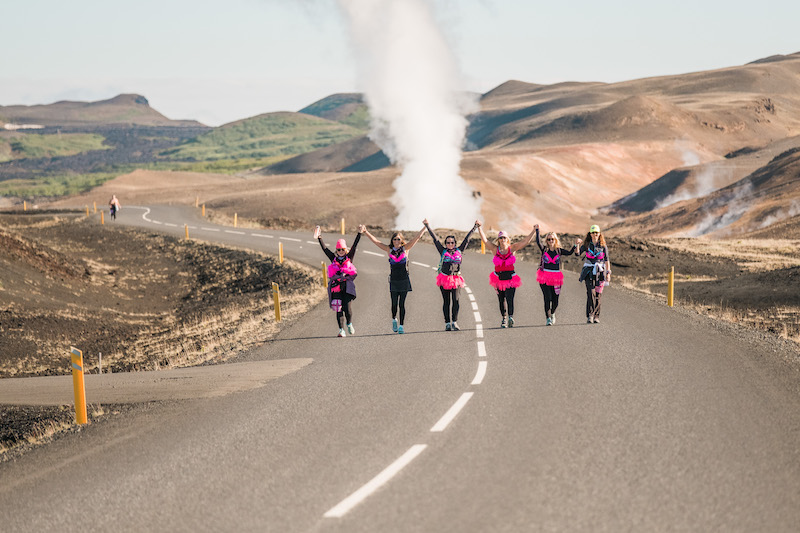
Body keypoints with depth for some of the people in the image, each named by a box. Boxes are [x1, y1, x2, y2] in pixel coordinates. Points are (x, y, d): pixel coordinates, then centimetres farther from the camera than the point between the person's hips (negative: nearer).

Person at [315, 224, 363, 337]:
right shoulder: (333, 258, 12)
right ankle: (341, 330, 4)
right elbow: (325, 249, 8)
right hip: (336, 286, 2)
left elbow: (354, 246, 2)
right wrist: (319, 238, 0)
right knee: (338, 309, -1)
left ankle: (349, 324, 17)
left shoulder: (349, 257, 9)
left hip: (347, 286, -2)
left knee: (347, 308, -10)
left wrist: (359, 234, -5)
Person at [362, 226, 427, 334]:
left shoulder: (405, 248, 3)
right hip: (393, 280, 1)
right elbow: (375, 241, 3)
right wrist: (365, 232, -2)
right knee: (394, 304, 3)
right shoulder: (389, 249, 4)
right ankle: (394, 319, 31)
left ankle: (401, 326, 3)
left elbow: (417, 237, 4)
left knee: (402, 304, -2)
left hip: (404, 280, -1)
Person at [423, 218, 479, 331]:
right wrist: (427, 226, 7)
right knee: (446, 301, 3)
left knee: (456, 300, -10)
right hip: (444, 279, 0)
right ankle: (447, 323, 5)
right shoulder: (443, 251, 7)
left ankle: (455, 322, -7)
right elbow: (435, 239, 7)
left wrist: (475, 227, 19)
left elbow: (467, 239, 15)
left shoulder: (459, 251, 10)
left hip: (456, 279, 0)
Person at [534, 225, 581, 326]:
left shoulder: (559, 250, 8)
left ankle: (552, 313, 35)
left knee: (555, 300, 4)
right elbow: (538, 242, -12)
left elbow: (569, 252, -4)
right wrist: (537, 231, -17)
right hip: (544, 278, -2)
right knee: (547, 298, -13)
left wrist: (575, 245, -13)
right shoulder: (544, 249, 3)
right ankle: (548, 318, -2)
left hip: (556, 277, 2)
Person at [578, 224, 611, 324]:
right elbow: (578, 253, -4)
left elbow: (607, 260, 5)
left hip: (600, 272, 1)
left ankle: (596, 316, 11)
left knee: (597, 295, 2)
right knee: (591, 293, -15)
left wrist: (608, 273, -1)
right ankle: (590, 316, -18)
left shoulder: (603, 246, 4)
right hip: (589, 272, -1)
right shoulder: (587, 245, 5)